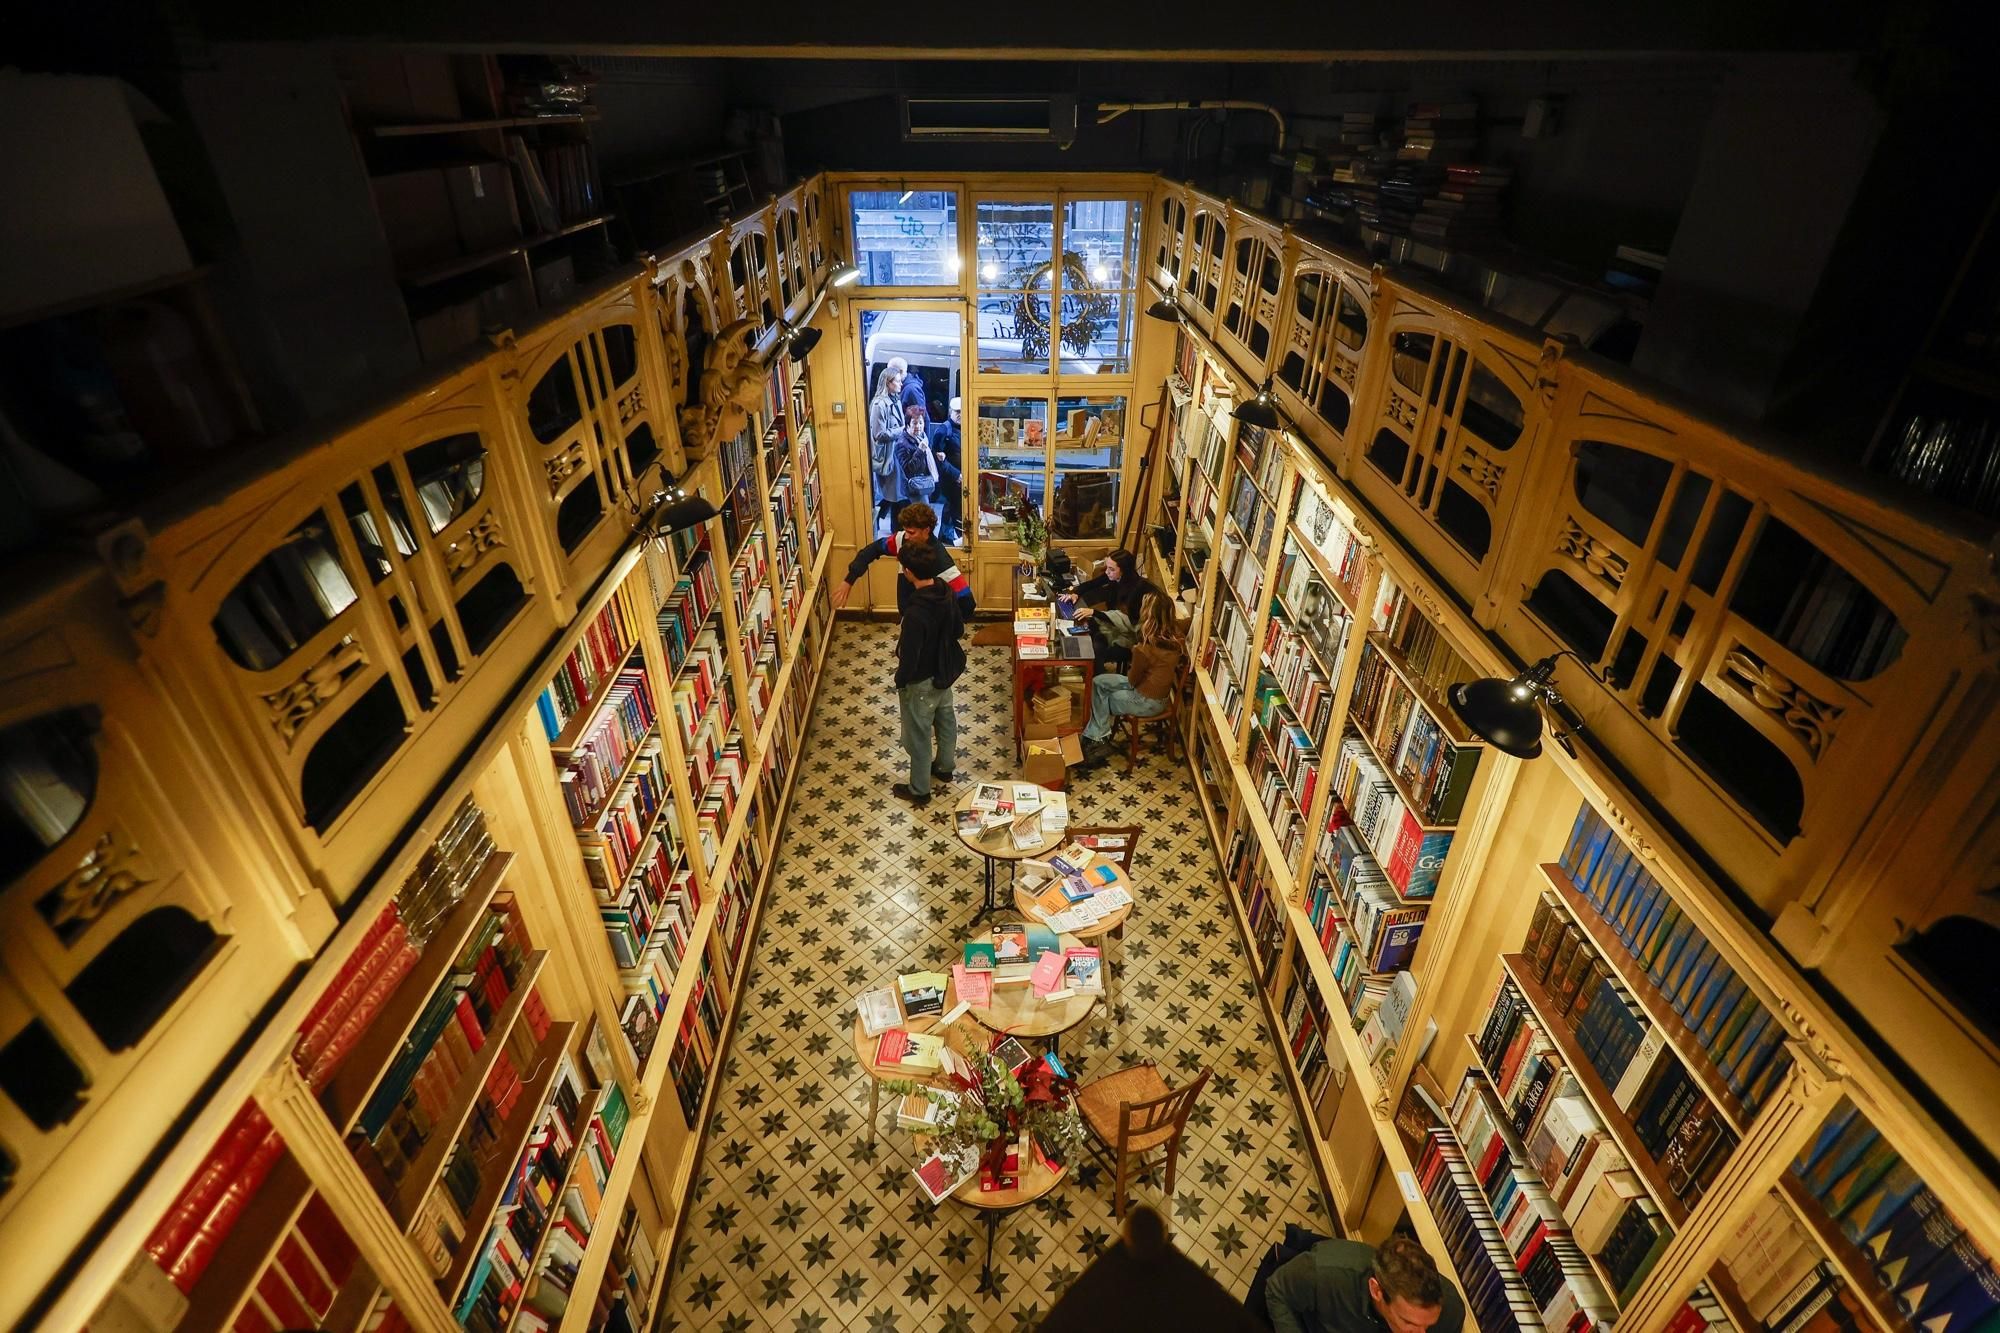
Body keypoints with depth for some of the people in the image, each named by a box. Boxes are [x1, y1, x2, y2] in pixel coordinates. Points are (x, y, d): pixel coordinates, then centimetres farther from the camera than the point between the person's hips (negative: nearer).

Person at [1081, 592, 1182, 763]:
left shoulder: (1145, 649, -31)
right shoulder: (1174, 636, -10)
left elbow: (1133, 680, -14)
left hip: (1148, 702, -8)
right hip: (1157, 687, 8)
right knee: (1098, 681, 12)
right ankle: (1096, 736, 17)